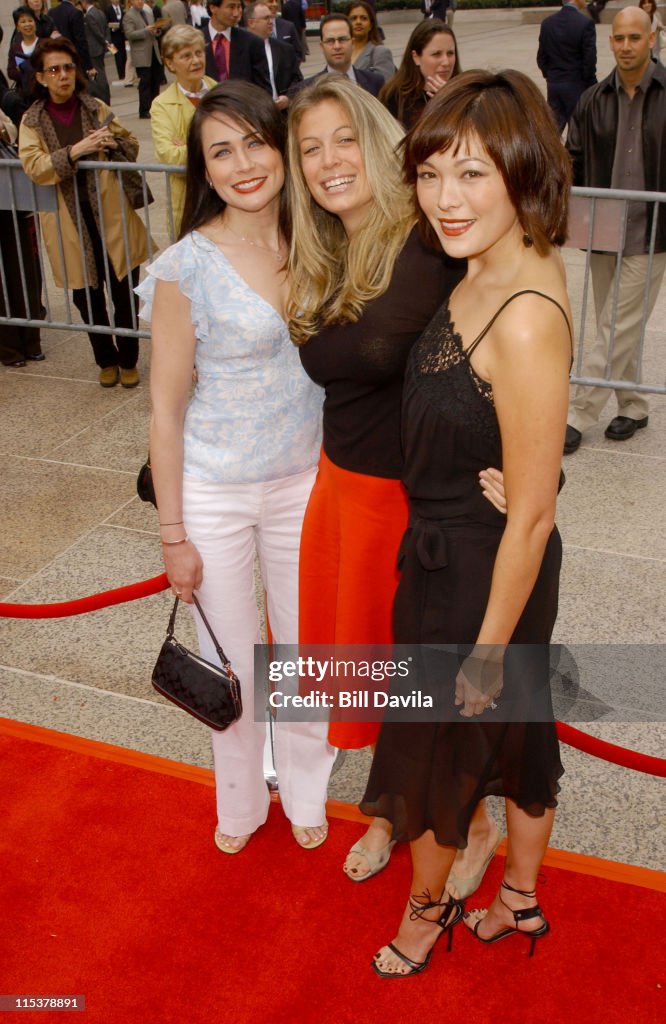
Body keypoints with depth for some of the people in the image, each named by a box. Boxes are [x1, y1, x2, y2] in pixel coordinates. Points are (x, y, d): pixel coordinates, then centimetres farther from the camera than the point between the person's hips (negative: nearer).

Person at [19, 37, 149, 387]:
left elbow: (133, 147, 9)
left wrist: (114, 143, -13)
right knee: (87, 297, 10)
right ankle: (107, 360, 30)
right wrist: (74, 152, -24)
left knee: (125, 293, 3)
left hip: (111, 217, 0)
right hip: (70, 222, 0)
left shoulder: (97, 109, 5)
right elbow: (33, 167, -12)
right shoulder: (32, 121, 1)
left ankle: (128, 360, 22)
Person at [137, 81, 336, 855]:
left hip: (304, 481, 4)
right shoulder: (185, 269, -17)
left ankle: (305, 792, 45)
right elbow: (167, 410, -12)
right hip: (213, 494, -3)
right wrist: (174, 535, -8)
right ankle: (239, 804, 42)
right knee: (231, 660, 14)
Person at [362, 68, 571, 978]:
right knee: (518, 727, 25)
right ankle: (521, 898, 51)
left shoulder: (525, 319, -31)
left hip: (479, 571, -8)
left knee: (437, 745, 17)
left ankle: (425, 905, 47)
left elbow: (531, 512, -25)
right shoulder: (487, 269, -5)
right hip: (444, 551, 8)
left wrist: (488, 648, -16)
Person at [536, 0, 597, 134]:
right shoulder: (585, 23, -14)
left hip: (553, 85, 5)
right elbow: (589, 59, -13)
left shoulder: (547, 23, 2)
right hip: (577, 85, -5)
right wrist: (590, 85, -2)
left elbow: (541, 57, 7)